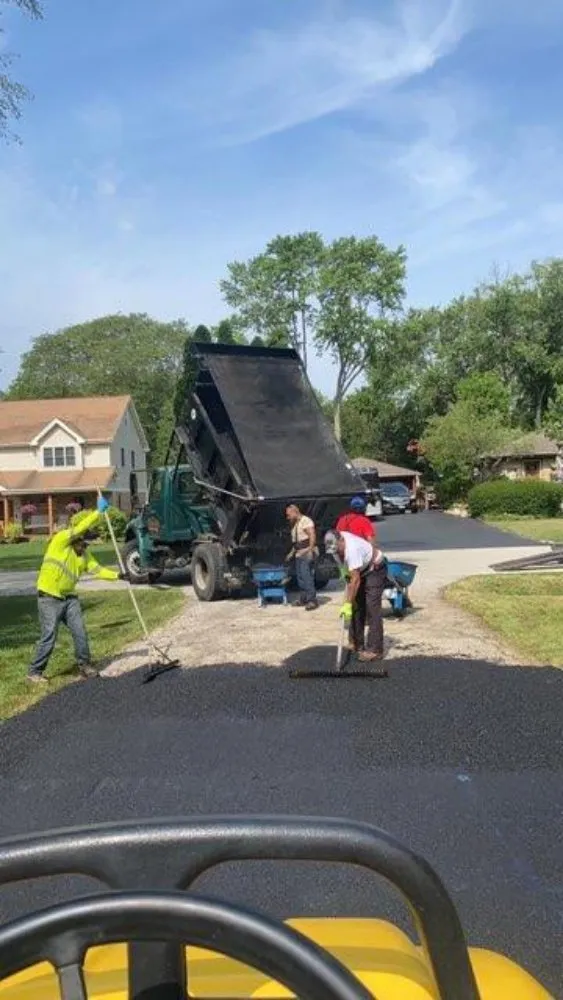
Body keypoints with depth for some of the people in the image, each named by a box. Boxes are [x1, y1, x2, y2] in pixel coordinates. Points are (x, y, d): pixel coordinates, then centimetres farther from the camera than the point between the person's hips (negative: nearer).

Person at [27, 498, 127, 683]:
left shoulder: (84, 554, 9)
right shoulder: (60, 539, -12)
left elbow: (96, 569, 2)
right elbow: (82, 527, -24)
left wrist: (118, 576, -8)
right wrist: (99, 511, -23)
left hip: (70, 598, 7)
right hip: (49, 598, -7)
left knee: (80, 633, 3)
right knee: (49, 637, -6)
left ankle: (85, 665, 18)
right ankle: (34, 672, 9)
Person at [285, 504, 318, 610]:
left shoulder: (306, 521, -9)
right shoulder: (294, 525, 20)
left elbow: (312, 535, -20)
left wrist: (310, 549, -28)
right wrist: (291, 553, 22)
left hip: (307, 554, -10)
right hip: (299, 554, 10)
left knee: (306, 576, -15)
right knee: (300, 577, 10)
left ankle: (312, 600, -13)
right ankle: (304, 599, 18)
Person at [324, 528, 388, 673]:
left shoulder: (352, 548, -38)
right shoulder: (335, 543, -14)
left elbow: (356, 579, -38)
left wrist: (347, 604, -38)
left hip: (375, 570, -8)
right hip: (360, 570, 9)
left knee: (372, 608, -15)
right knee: (356, 607, 7)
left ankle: (375, 650, -15)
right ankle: (356, 644, 15)